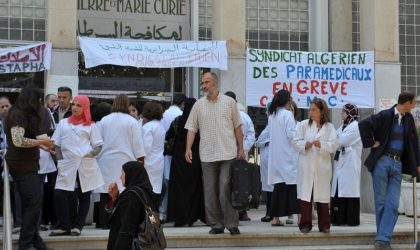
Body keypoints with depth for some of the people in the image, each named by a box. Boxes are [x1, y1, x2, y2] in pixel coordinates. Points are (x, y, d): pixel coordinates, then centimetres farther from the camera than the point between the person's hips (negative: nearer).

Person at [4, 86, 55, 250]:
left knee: (29, 203, 10)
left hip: (25, 164, 10)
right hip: (22, 165, -10)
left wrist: (41, 146, 15)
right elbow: (18, 141, -24)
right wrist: (42, 141, -16)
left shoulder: (23, 114, 16)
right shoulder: (18, 115, -15)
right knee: (35, 201, -11)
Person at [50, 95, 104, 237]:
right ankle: (65, 226, 4)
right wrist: (60, 160, -1)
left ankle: (77, 226, 12)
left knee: (84, 196, 3)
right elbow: (56, 144, 12)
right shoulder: (63, 123, 15)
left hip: (86, 165, -1)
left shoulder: (91, 125, 9)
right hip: (67, 165, 1)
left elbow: (99, 145, 5)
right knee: (59, 195, -9)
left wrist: (92, 153, -15)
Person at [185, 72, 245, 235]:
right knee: (210, 192, 5)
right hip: (207, 155, 2)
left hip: (228, 154, -2)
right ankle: (216, 225, 13)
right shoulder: (199, 105, 8)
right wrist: (188, 148, -6)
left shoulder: (229, 102, 5)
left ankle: (232, 224, 2)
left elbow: (237, 127, 8)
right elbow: (192, 128, 6)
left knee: (226, 190, -7)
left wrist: (241, 148, 3)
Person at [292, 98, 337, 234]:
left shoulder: (329, 127, 7)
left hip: (322, 166, 0)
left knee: (322, 196, 4)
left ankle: (324, 225, 13)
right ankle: (305, 224, 5)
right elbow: (295, 141, 3)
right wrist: (305, 145, -15)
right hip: (306, 165, 0)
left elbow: (333, 146, -2)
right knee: (305, 194, -2)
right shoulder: (303, 124, 9)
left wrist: (321, 145, -18)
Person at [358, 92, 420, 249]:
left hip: (397, 165, 5)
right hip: (382, 161, -5)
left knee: (393, 205, -5)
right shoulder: (385, 116, -7)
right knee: (381, 202, 3)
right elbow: (364, 125, -16)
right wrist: (371, 143, -12)